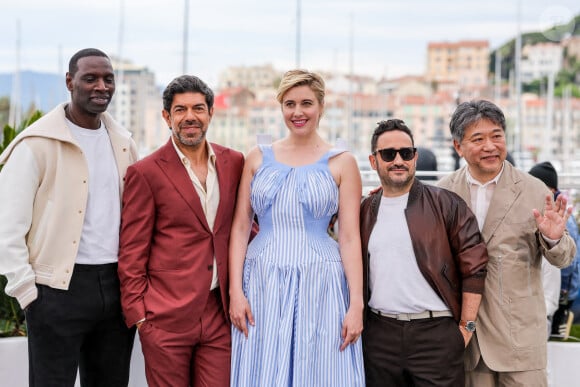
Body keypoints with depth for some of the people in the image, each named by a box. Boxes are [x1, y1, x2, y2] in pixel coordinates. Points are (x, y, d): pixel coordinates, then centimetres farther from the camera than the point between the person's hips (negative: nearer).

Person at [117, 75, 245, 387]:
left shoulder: (233, 162, 9)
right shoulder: (146, 172, -3)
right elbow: (131, 253, -2)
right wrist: (138, 314, -5)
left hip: (220, 314, 3)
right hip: (166, 317, -3)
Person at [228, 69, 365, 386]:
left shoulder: (342, 163, 3)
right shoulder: (258, 158, 9)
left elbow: (350, 237, -1)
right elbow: (240, 228, 7)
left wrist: (356, 304, -7)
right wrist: (235, 290, -3)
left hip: (319, 286, -2)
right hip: (263, 284, 2)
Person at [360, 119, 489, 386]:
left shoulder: (446, 205, 0)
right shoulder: (364, 211, 11)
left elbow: (474, 268, -3)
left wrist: (466, 327, -5)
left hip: (436, 333, -3)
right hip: (379, 334, 3)